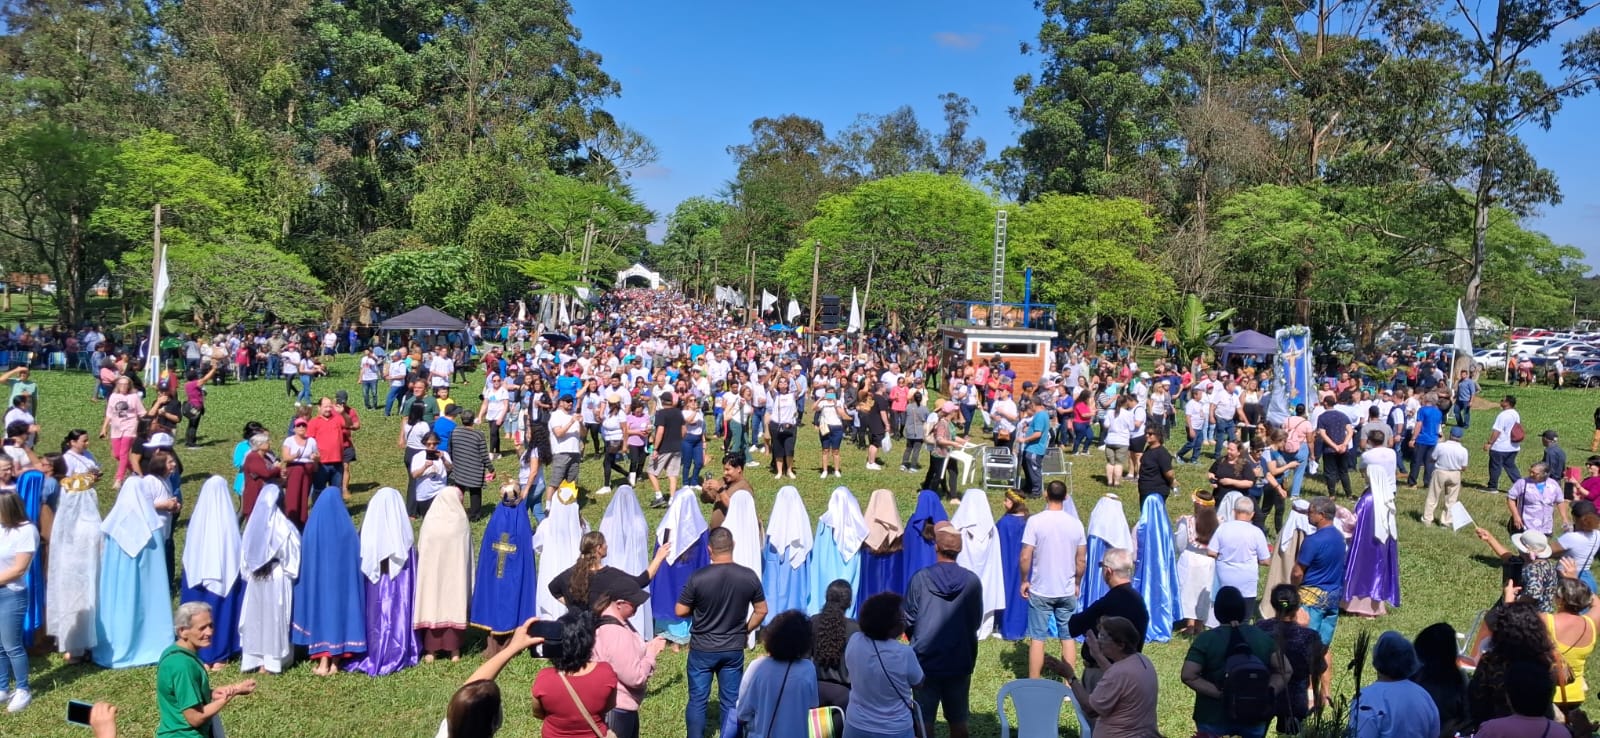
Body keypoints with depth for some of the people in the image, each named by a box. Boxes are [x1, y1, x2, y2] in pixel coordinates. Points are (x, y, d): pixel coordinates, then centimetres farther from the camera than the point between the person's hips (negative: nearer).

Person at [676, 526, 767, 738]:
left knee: (697, 700, 12)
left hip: (702, 649, -2)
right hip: (734, 650, 2)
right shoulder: (749, 577, -10)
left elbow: (680, 611, -8)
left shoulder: (698, 578, -18)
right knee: (732, 701, 13)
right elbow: (761, 611, 0)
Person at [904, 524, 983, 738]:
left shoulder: (920, 579, -10)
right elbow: (976, 621, 6)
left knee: (923, 720, 7)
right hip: (959, 661, 2)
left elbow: (908, 620, -3)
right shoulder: (972, 581, -6)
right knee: (958, 720, 14)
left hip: (925, 660, -1)